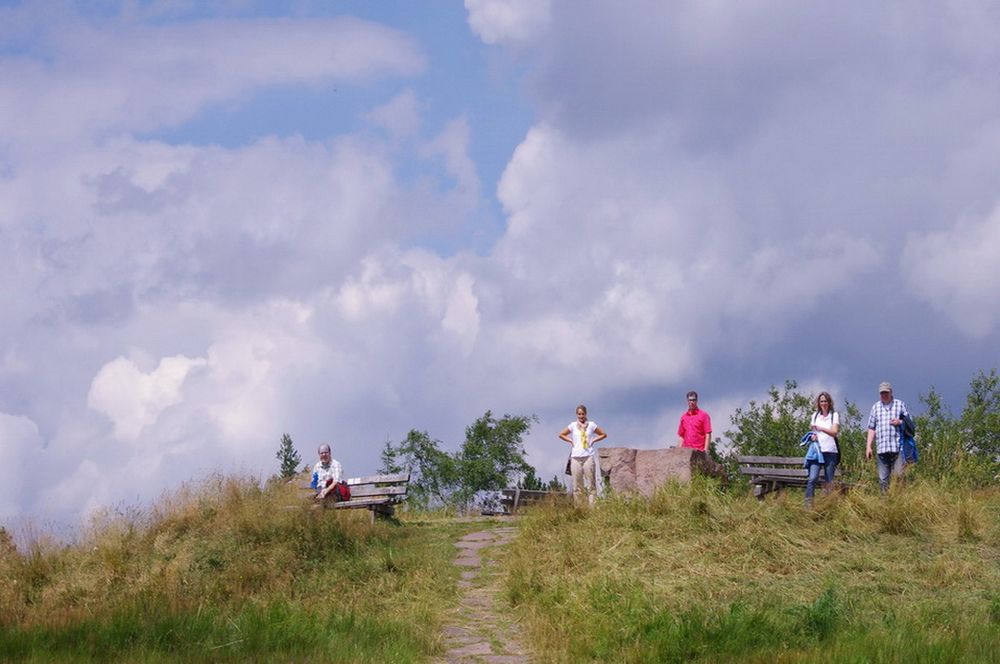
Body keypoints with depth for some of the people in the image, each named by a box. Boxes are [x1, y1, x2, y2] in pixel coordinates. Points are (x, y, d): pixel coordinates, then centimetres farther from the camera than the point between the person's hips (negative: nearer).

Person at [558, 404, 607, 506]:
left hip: (588, 456, -1)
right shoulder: (573, 425, 9)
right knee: (577, 485, 1)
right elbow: (561, 434, 19)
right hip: (576, 457, 1)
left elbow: (603, 434, 13)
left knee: (591, 483, -6)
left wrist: (593, 441, 2)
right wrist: (571, 441, 7)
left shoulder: (591, 425, 6)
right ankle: (578, 508, 4)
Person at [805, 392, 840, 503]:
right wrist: (813, 434, 0)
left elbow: (834, 432, -3)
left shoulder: (834, 415, 5)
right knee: (812, 478, -13)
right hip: (817, 450, 2)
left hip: (830, 451, -2)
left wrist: (820, 428, -11)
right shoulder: (815, 415, 16)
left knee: (829, 480, 1)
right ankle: (808, 503, -16)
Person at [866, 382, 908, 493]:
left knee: (898, 476, -10)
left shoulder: (900, 405, 10)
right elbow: (871, 428, 17)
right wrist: (868, 446, 9)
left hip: (897, 447, -3)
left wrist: (900, 422, -10)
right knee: (882, 479, 2)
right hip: (881, 449, 3)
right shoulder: (876, 407, 16)